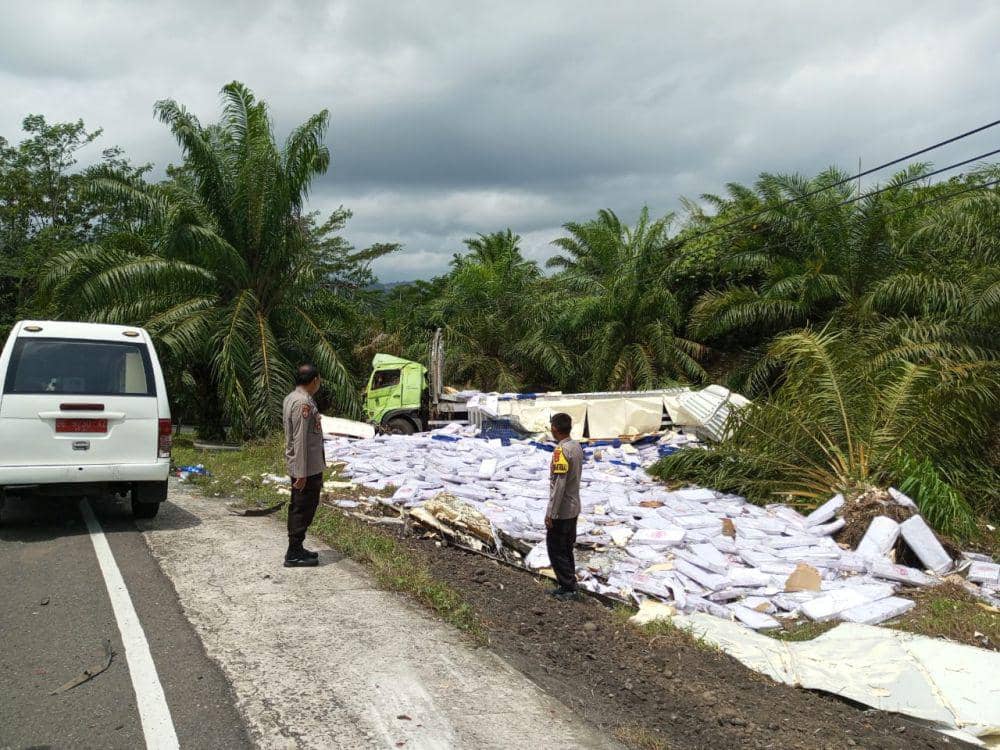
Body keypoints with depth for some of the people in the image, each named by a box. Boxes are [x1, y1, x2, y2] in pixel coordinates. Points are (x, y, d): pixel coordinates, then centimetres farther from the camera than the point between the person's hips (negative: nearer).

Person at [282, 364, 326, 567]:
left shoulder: (291, 398, 10)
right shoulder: (303, 403, -21)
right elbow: (300, 440, -24)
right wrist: (302, 473, -22)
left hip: (299, 466, 10)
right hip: (307, 468, -10)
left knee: (297, 507, 16)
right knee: (304, 510, -2)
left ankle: (296, 549, 26)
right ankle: (294, 554, 5)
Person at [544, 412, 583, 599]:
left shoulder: (561, 451, -22)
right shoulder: (577, 447, 5)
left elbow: (559, 485, -24)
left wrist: (550, 513, -18)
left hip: (561, 511, -9)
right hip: (573, 508, 9)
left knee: (556, 550, 3)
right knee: (567, 548, 17)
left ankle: (567, 587, 7)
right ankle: (570, 586, 23)